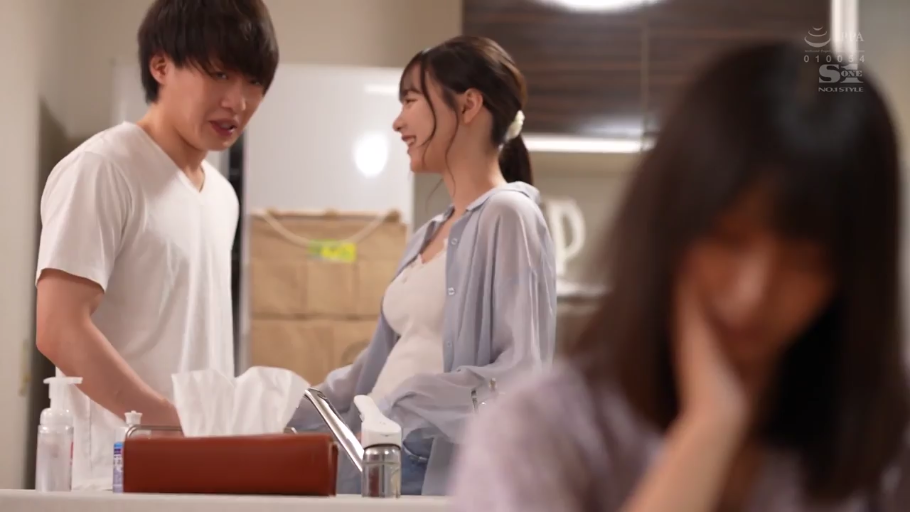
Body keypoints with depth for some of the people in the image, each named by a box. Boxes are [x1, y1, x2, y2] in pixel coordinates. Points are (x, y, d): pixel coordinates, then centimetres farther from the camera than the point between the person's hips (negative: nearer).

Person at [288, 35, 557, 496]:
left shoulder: (506, 216, -7)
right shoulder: (428, 237, 20)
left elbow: (525, 372, -17)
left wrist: (404, 408, -24)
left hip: (444, 472, -8)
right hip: (382, 462, 8)